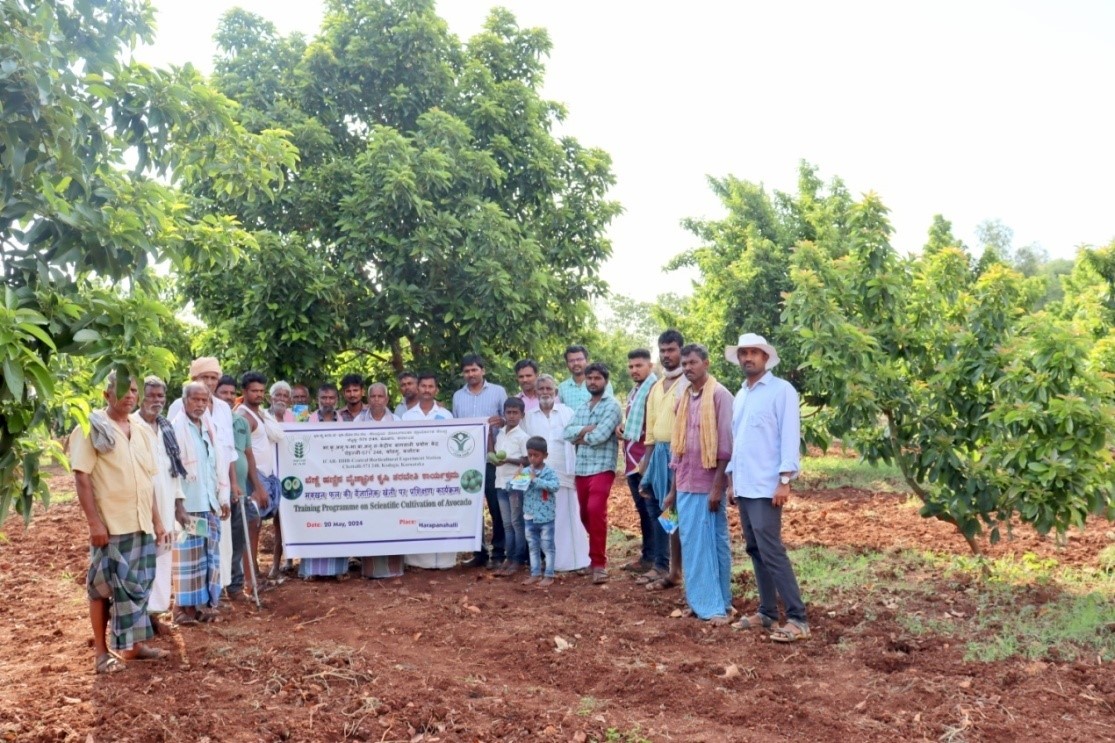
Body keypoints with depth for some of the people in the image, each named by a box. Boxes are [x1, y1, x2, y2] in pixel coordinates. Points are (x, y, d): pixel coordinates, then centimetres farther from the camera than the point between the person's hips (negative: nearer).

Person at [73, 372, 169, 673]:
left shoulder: (141, 428, 11)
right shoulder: (92, 427, -7)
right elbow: (81, 477, -12)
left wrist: (157, 520, 13)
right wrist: (94, 522, -18)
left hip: (141, 524, 6)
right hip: (110, 525, -6)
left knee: (139, 585, 13)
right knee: (104, 587, 4)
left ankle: (133, 644, 26)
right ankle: (101, 652, 14)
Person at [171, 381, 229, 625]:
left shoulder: (209, 428, 13)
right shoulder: (175, 428, -9)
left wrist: (223, 497, 13)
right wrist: (178, 505, -18)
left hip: (210, 503, 7)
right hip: (187, 505, -7)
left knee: (209, 554, 9)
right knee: (188, 556, -2)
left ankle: (205, 603, 17)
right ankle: (185, 607, 6)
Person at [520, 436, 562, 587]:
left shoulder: (549, 472, -9)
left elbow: (556, 486, -26)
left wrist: (536, 479, -26)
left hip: (546, 518, -5)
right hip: (530, 518, 5)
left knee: (547, 547, 4)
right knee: (533, 547, 14)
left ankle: (549, 575, 12)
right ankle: (535, 574, 25)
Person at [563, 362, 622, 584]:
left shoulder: (611, 406, -4)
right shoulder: (581, 409, 18)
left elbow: (601, 435, -16)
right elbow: (568, 433, 4)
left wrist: (581, 436, 1)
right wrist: (586, 429, -12)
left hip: (602, 468, -7)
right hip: (581, 468, 7)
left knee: (596, 511, -19)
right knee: (585, 514, 12)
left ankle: (599, 564, -12)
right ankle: (596, 554, 30)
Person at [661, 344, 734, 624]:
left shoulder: (719, 395, -8)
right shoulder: (684, 399, 13)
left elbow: (726, 445, -13)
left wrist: (717, 486, -17)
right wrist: (673, 489, 15)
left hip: (709, 484, -7)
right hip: (686, 485, 7)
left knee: (715, 544, 1)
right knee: (692, 545, 10)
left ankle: (717, 605, 8)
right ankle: (701, 602, 18)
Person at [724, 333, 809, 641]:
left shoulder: (782, 390, -6)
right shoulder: (739, 396, 16)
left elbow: (790, 436, -12)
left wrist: (785, 480, -17)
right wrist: (731, 479, 16)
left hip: (766, 486, -8)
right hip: (743, 485, 8)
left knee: (771, 551, -9)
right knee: (755, 550, 11)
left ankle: (797, 619, -4)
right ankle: (767, 612, 19)